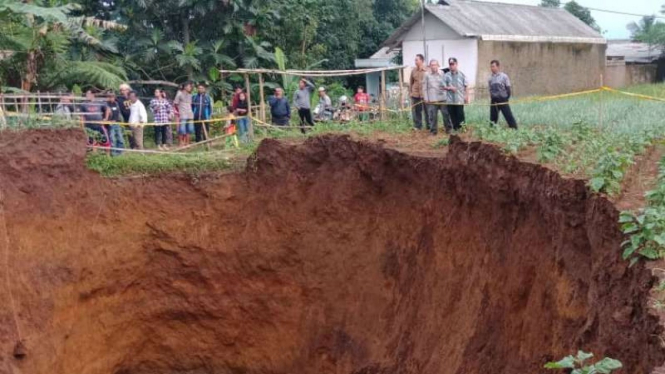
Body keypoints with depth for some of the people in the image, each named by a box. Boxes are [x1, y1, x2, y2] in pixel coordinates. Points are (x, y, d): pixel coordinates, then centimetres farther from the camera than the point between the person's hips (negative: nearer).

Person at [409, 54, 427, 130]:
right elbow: (411, 82, 13)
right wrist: (410, 92, 8)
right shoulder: (413, 71, 7)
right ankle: (417, 126, 18)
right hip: (415, 94, 3)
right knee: (416, 111, 7)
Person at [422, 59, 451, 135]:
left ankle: (448, 128, 18)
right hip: (432, 99, -1)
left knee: (446, 114, 4)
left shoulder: (442, 74, 3)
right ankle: (433, 130, 13)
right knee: (433, 115, 2)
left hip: (442, 98, 1)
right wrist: (426, 98, 1)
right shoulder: (427, 75, 1)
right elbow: (424, 87, 5)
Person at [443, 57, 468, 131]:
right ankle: (455, 128, 17)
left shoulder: (461, 74, 1)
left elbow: (465, 86, 4)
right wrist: (450, 88, -15)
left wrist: (466, 96, -1)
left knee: (460, 114, -2)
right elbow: (443, 86, 3)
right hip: (450, 100, 2)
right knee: (452, 115, 7)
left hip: (460, 99, -1)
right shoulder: (446, 75, 2)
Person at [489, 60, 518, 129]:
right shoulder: (491, 78, 8)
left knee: (508, 116, -6)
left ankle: (514, 128, -2)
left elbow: (508, 89, -2)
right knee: (493, 117, 7)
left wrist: (507, 98, -5)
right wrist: (491, 97, 7)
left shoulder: (504, 76, -4)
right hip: (494, 101, 4)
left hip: (503, 100, -4)